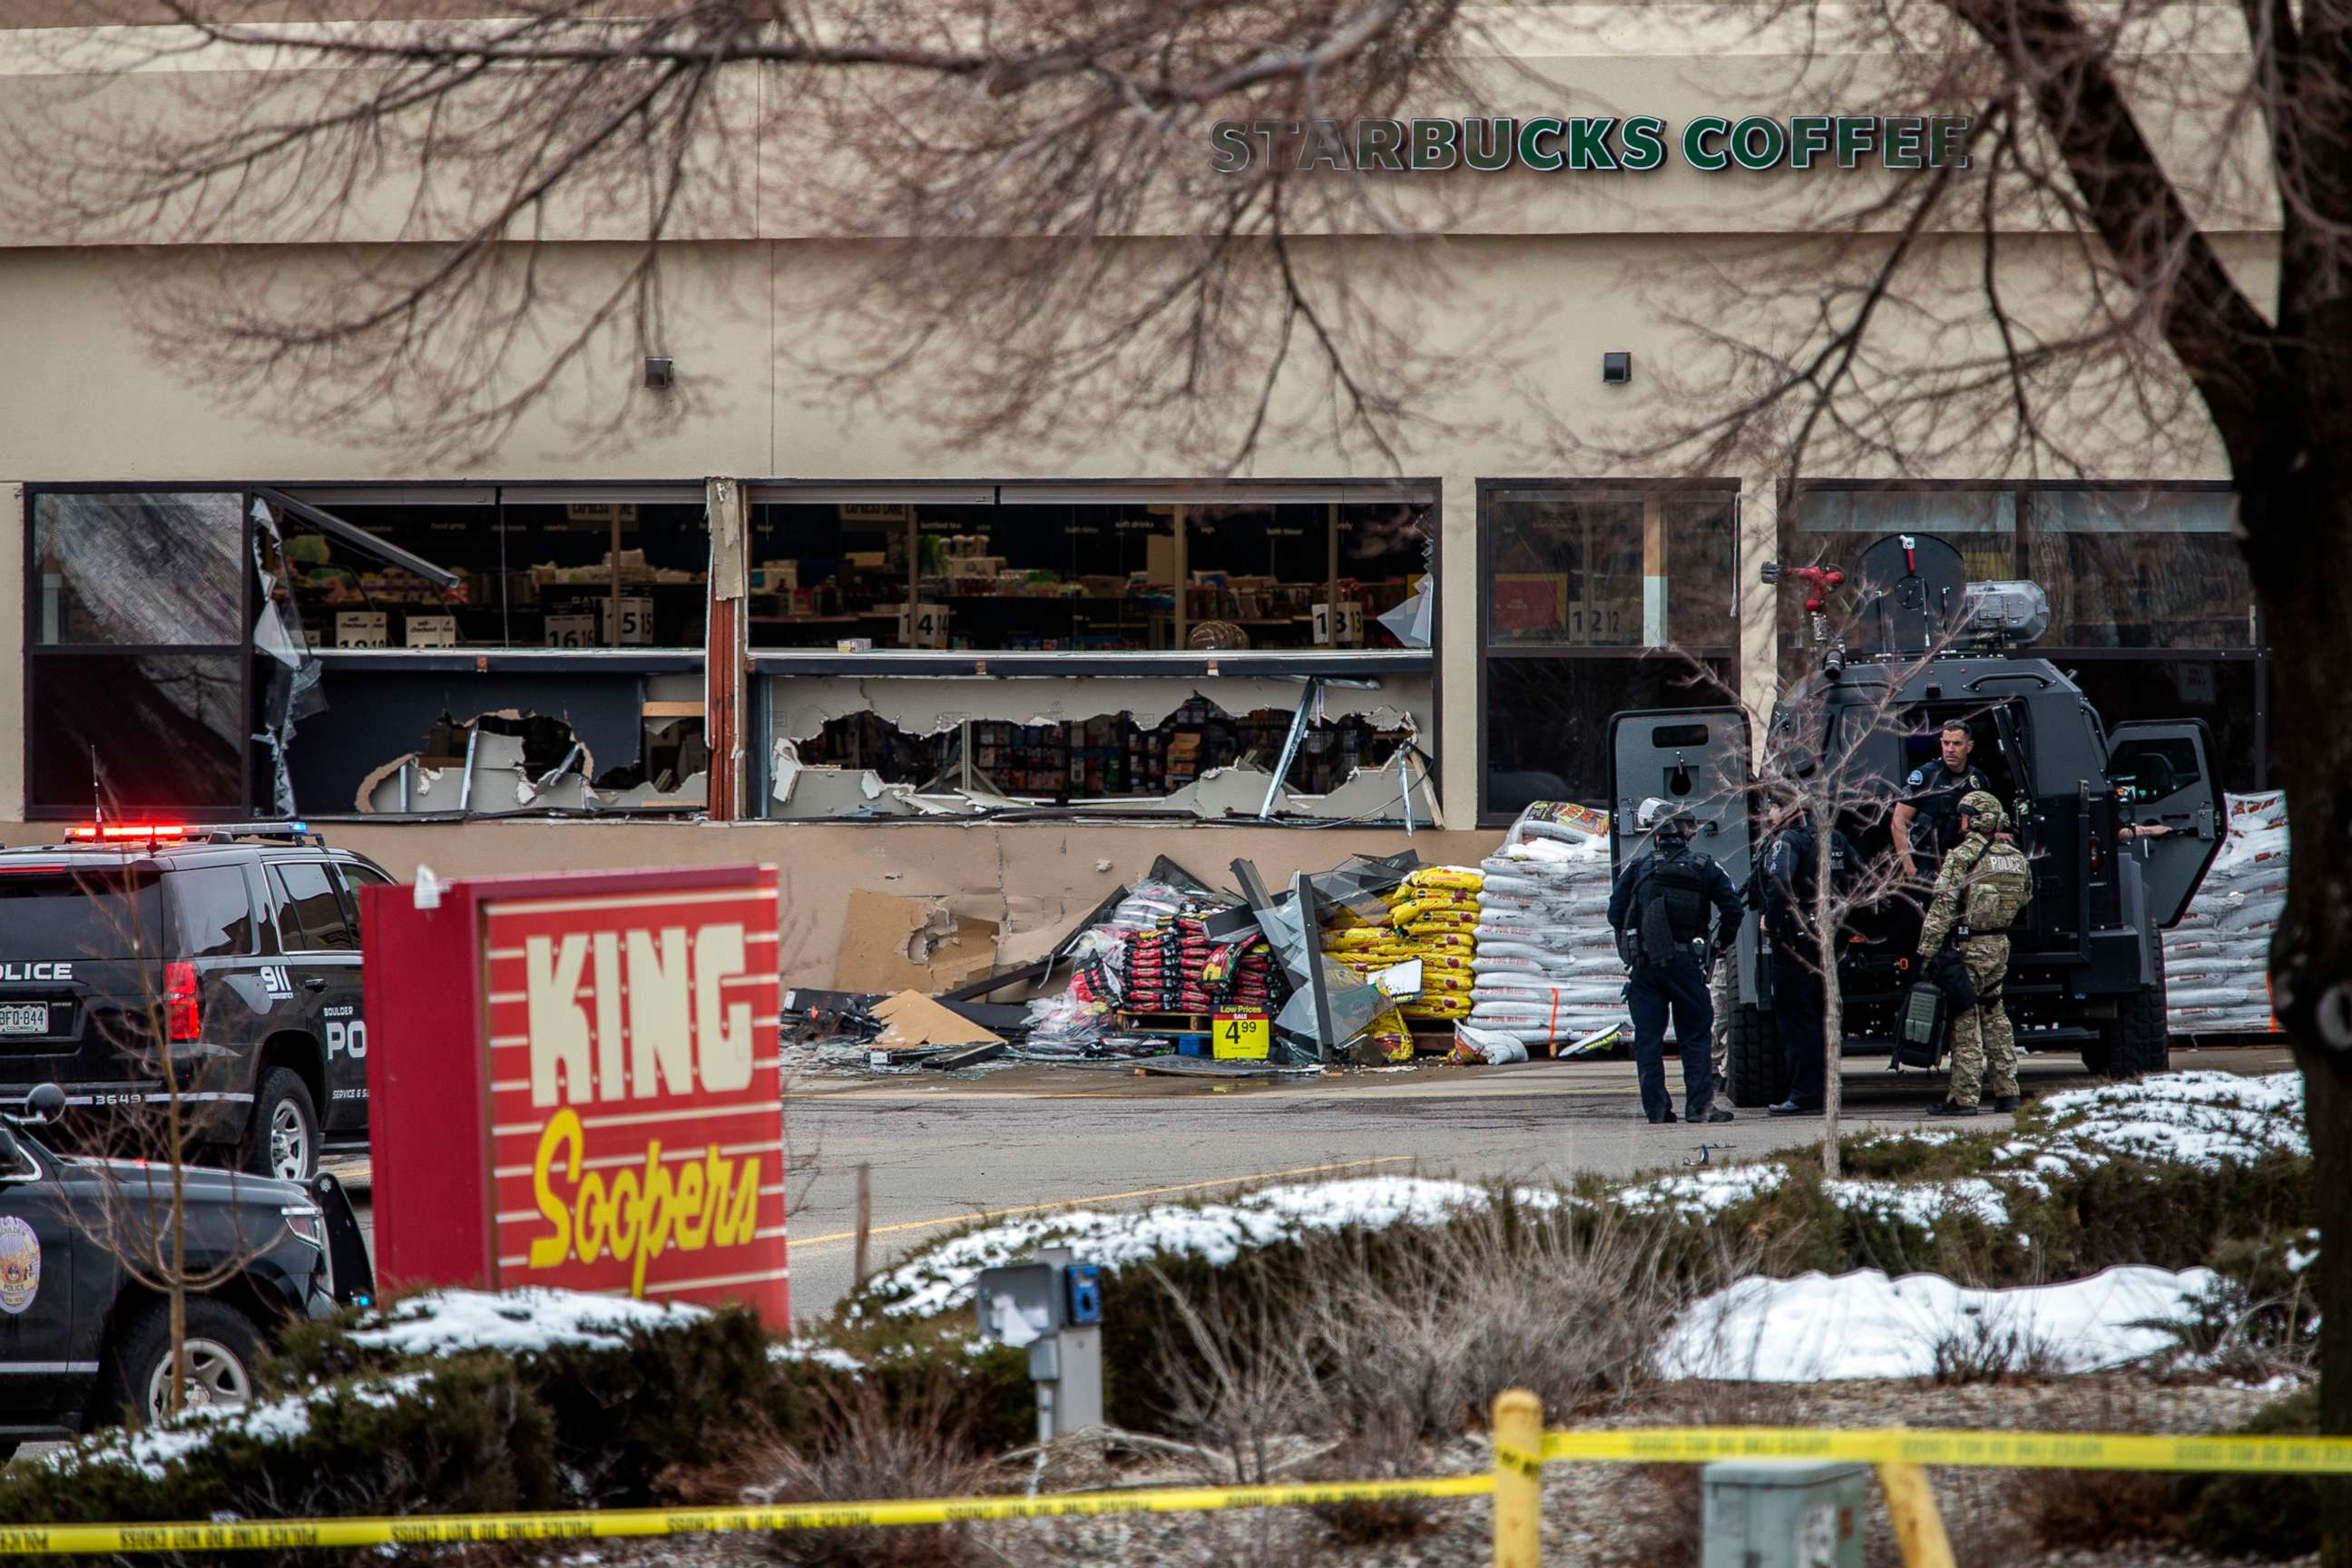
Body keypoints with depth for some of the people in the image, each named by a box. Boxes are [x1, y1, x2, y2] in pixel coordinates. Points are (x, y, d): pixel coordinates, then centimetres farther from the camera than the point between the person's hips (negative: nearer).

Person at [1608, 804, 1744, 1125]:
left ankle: (1656, 1108, 4)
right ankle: (1699, 1105, -1)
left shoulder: (1638, 867, 7)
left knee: (1647, 1038, 6)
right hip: (1686, 964, -1)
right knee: (1695, 1037, 6)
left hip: (1644, 965, 1)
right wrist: (1720, 944, 13)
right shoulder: (1704, 867, 4)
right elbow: (1732, 907, -1)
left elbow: (1615, 913, 4)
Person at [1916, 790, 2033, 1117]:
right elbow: (2024, 896, 19)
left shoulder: (1963, 857, -13)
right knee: (1994, 1016, 16)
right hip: (2000, 944, 7)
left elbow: (1942, 907, -17)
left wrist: (1926, 950, -17)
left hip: (1969, 946, -7)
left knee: (1965, 1020, -4)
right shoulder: (2016, 858, 7)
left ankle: (1964, 1096, -6)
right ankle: (2006, 1091, 16)